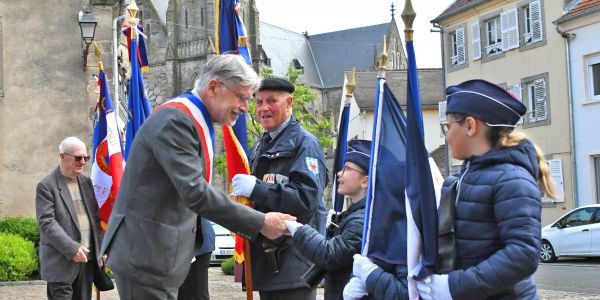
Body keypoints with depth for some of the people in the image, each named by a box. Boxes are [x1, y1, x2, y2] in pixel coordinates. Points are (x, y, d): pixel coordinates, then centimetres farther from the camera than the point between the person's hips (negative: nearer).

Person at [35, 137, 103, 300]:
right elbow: (46, 222, -14)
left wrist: (101, 249, 8)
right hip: (61, 261, -6)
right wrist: (72, 249, -20)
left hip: (87, 258, 6)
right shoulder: (46, 186, -6)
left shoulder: (87, 182, 13)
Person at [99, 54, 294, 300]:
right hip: (144, 254, -10)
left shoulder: (196, 122, 14)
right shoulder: (175, 120, -17)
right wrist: (260, 223, -22)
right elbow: (195, 193, -26)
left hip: (160, 255, 10)